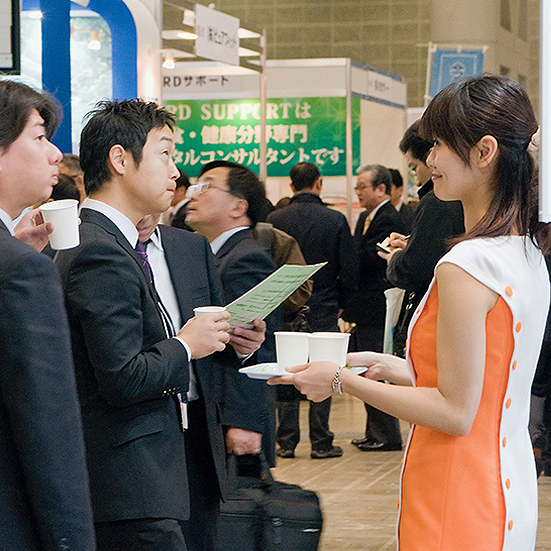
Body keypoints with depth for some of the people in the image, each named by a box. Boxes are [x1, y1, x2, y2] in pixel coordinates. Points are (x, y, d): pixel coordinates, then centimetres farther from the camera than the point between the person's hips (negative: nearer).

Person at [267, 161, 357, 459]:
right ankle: (321, 443, 8)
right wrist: (339, 303, 10)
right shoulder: (335, 220, -7)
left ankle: (286, 442, 10)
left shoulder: (274, 220, -4)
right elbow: (350, 271, -6)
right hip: (323, 311, -1)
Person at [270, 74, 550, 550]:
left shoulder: (466, 266, -21)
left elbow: (455, 411, -19)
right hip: (510, 490, 9)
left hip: (460, 509, -9)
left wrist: (342, 381, -12)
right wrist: (396, 368, 14)